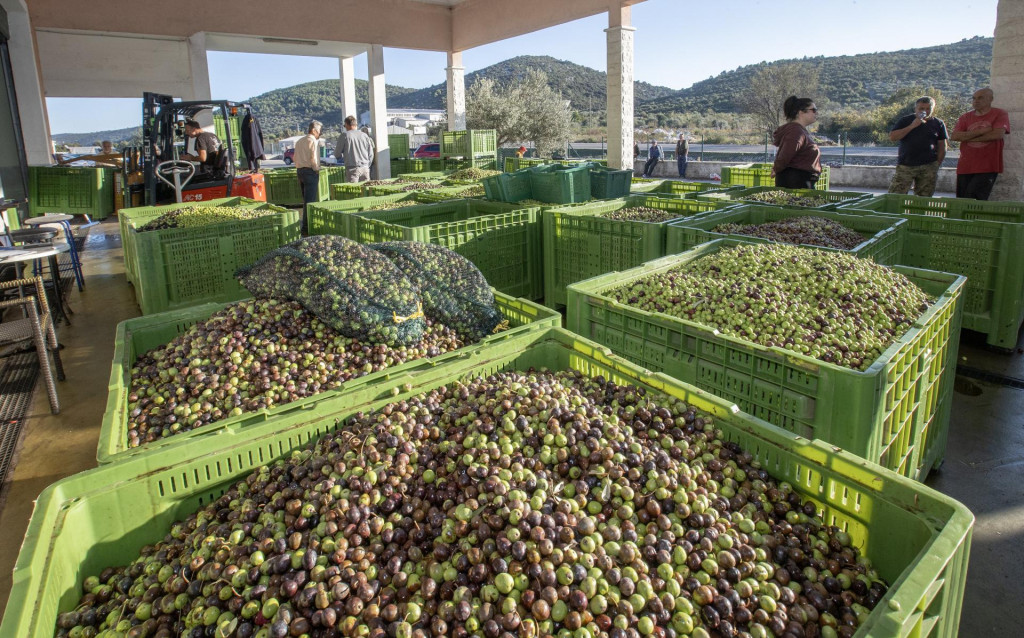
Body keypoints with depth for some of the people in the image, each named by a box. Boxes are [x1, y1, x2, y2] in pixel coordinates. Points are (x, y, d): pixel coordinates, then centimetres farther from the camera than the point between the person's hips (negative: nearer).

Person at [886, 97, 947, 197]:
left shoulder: (938, 124, 10)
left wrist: (937, 166, 5)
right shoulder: (905, 120, 7)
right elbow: (892, 137, -6)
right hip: (905, 166, -2)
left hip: (928, 167, 2)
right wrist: (912, 126, -12)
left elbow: (942, 147, 12)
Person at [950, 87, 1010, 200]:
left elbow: (998, 134, -13)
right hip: (965, 167, 4)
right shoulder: (965, 117, 14)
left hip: (987, 167, -4)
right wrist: (980, 132, -11)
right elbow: (954, 136, -3)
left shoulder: (1000, 114, 4)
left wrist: (968, 137, -5)